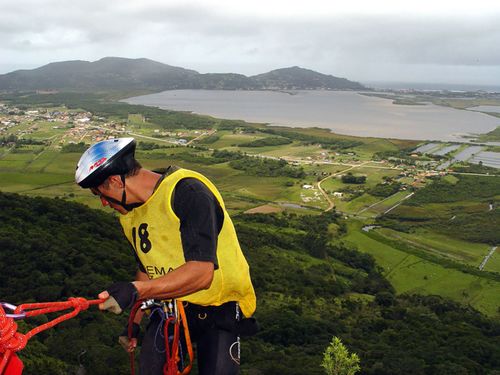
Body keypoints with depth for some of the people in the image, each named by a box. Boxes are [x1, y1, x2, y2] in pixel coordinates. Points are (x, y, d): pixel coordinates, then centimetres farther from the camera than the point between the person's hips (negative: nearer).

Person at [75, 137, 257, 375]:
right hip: (169, 303, 6)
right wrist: (136, 323, 17)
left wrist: (136, 291, -41)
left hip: (219, 309, -6)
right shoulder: (130, 215, 3)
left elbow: (201, 272, -34)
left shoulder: (187, 190, -25)